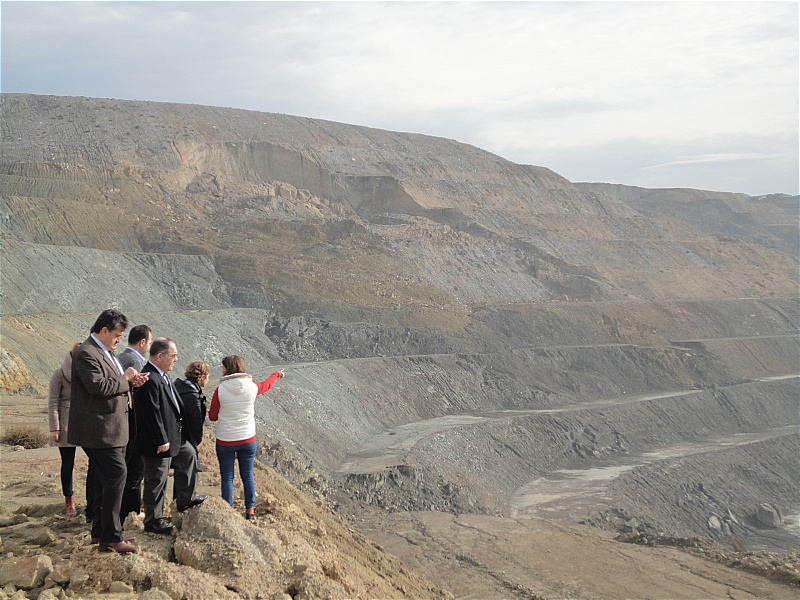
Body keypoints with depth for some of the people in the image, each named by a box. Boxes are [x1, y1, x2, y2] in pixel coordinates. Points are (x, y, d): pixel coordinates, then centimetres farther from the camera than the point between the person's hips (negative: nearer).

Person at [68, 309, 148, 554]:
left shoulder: (106, 352, 17)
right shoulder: (86, 354, -16)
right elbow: (98, 386, -26)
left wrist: (131, 381, 6)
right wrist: (125, 379, -14)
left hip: (112, 428, 11)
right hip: (100, 430, -11)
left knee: (106, 478, 16)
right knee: (116, 474, -13)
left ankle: (100, 531, 26)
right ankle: (111, 537, -7)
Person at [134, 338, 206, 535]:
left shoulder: (163, 376, 7)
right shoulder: (149, 379, -26)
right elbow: (152, 413, -27)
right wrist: (161, 441, -24)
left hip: (171, 437, 11)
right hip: (157, 443, -11)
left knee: (188, 454, 24)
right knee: (157, 480, 1)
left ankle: (185, 499, 37)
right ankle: (153, 520, 15)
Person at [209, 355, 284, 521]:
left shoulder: (220, 390, -15)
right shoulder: (252, 387, -7)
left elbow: (212, 416, -5)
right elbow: (266, 384, 17)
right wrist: (277, 374, 37)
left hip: (225, 441, -3)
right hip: (248, 439, 3)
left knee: (227, 478, 8)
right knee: (247, 476, 16)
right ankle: (250, 511, 24)